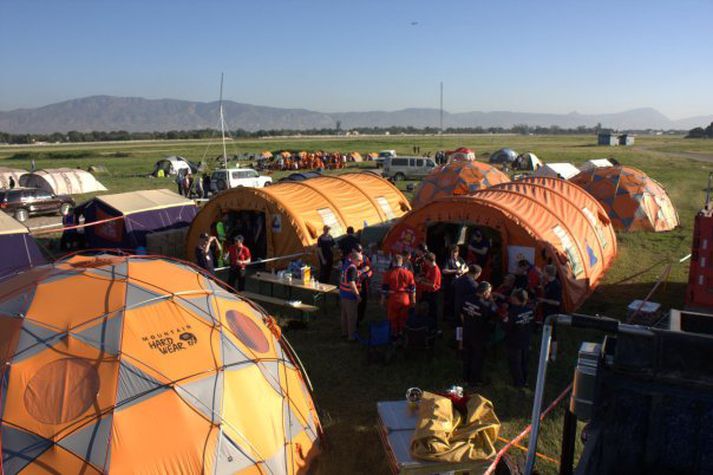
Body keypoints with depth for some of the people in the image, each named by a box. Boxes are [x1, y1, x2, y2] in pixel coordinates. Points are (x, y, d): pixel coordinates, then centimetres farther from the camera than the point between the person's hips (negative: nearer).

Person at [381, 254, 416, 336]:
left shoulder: (388, 274, -8)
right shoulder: (408, 273, -4)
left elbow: (384, 288, -5)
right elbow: (412, 288, 2)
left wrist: (383, 299, 5)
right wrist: (413, 299, 12)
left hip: (392, 299, -1)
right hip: (405, 299, 1)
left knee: (393, 319, 11)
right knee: (403, 319, 14)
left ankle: (394, 334, 19)